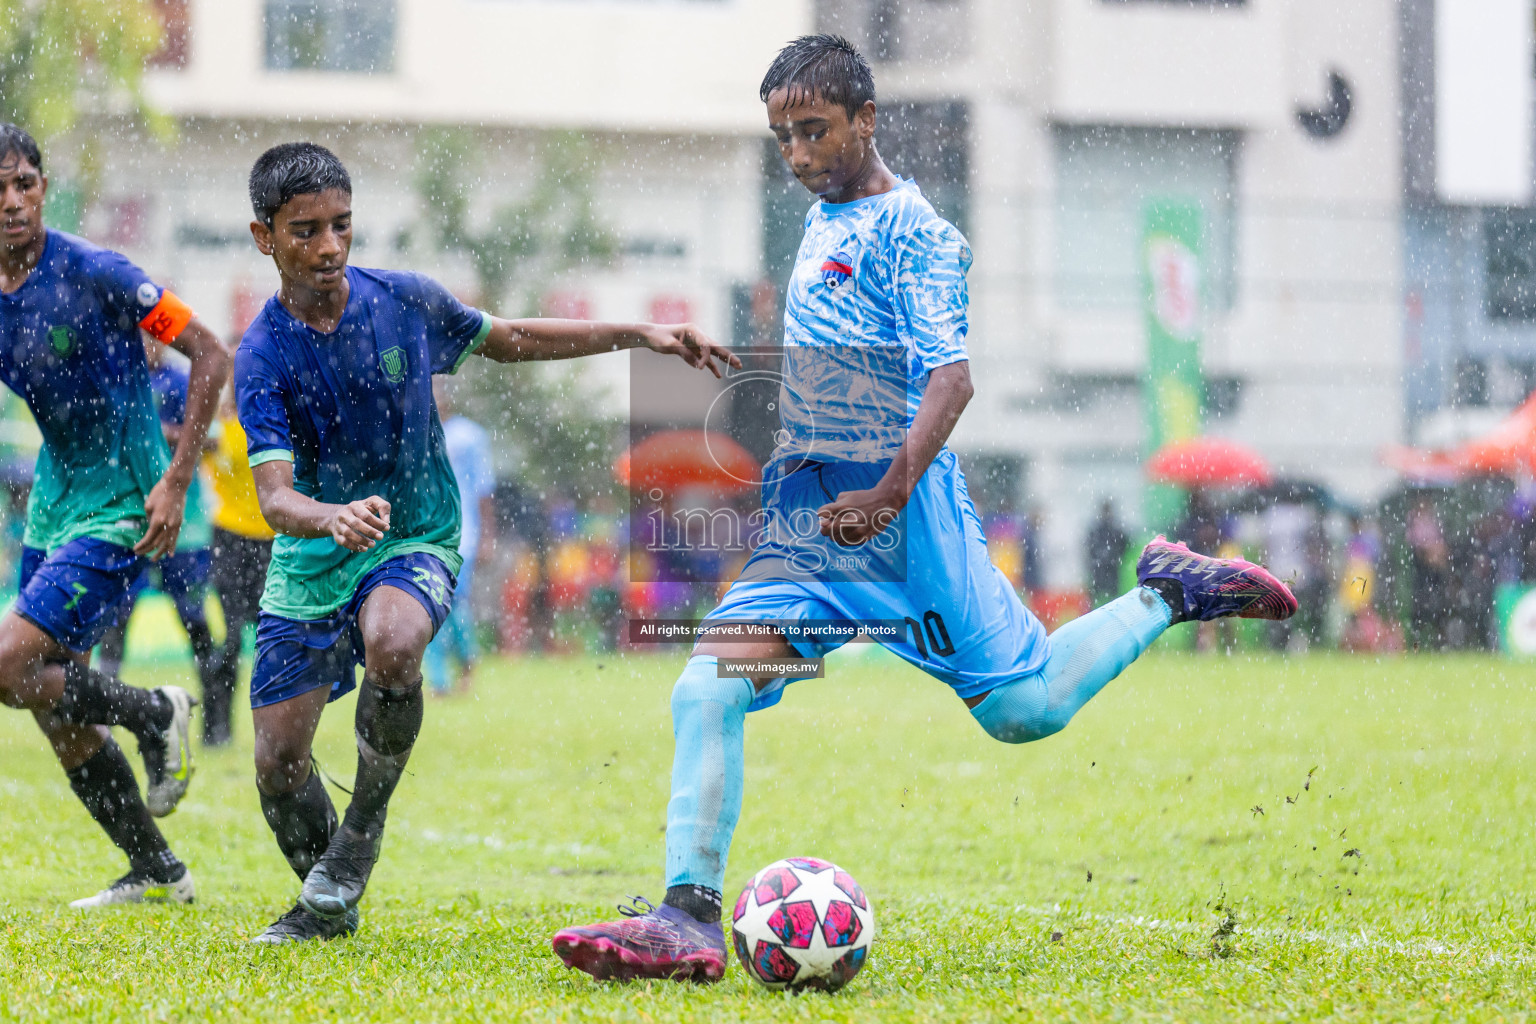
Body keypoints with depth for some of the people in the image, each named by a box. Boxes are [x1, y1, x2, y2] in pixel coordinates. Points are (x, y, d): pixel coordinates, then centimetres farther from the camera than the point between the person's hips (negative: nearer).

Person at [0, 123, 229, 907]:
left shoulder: (94, 275, -17)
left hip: (121, 510, -7)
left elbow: (212, 357, -15)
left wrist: (175, 479, -19)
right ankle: (155, 871, 21)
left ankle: (155, 714, 5)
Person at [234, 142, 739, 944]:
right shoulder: (263, 357, -15)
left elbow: (510, 340, 12)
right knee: (278, 764, -5)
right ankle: (329, 904, 25)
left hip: (414, 542, 0)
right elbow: (274, 497, -25)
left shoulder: (404, 301, -7)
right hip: (309, 559, 0)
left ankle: (365, 824, -10)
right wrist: (333, 518, -48)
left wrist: (639, 334, 7)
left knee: (392, 643, -35)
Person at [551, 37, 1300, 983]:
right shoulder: (821, 223, 17)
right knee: (709, 686, -11)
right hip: (812, 512, 7)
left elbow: (952, 378, -18)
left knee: (1024, 708, -2)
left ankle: (1168, 594, 21)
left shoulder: (910, 230, -9)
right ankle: (689, 914, -15)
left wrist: (891, 491, -29)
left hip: (902, 509, -7)